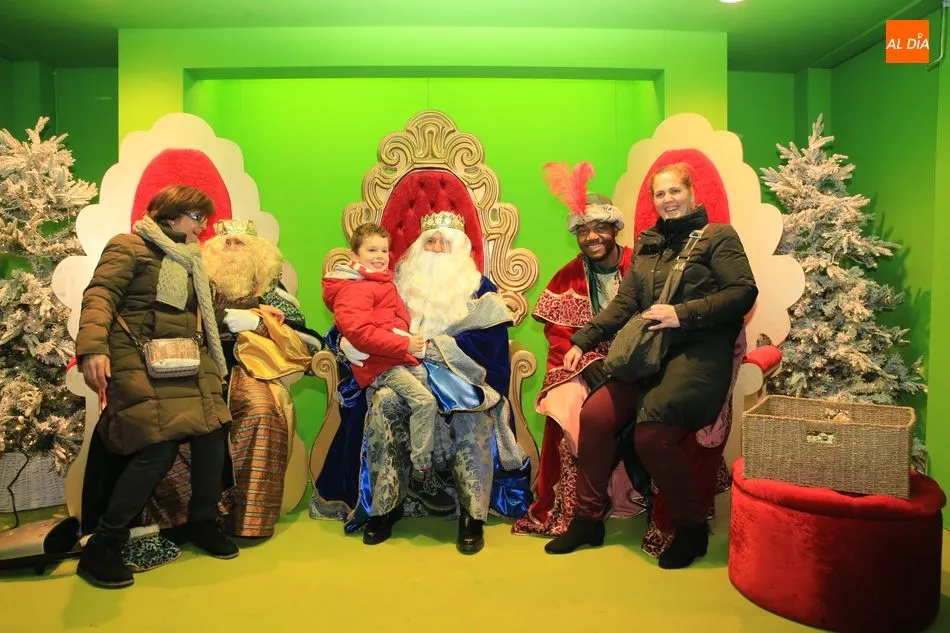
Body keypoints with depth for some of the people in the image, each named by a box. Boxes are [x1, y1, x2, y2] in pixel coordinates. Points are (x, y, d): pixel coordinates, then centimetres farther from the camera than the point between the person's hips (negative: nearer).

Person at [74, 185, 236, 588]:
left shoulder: (188, 260, 22)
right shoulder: (129, 247, -1)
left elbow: (207, 311, 25)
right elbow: (100, 296, -13)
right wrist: (93, 347, -28)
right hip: (141, 365, -7)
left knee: (213, 435, -3)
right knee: (159, 450, -16)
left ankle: (203, 523, 19)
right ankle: (100, 548, 0)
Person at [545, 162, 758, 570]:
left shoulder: (718, 236, 5)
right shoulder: (647, 245, 21)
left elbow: (744, 292, -6)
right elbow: (623, 303, 19)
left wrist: (682, 314, -15)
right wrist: (583, 341, 10)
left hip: (700, 352, -5)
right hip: (650, 353, 6)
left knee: (650, 432, -25)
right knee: (595, 414, -14)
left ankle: (692, 529, 1)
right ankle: (588, 519, 3)